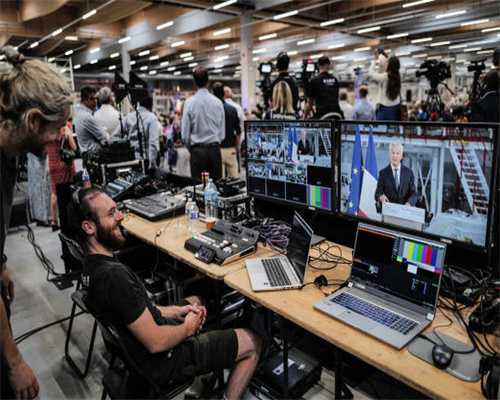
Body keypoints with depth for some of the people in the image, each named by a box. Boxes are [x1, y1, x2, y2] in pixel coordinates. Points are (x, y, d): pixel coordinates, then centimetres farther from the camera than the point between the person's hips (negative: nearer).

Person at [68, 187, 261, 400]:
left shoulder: (93, 264, -2)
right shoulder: (114, 275, -34)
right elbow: (156, 342, -29)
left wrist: (177, 311, 2)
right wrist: (188, 328, -11)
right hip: (163, 361, -9)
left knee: (195, 301, 32)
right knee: (252, 343, 1)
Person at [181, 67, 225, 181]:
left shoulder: (189, 102, -5)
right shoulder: (218, 102, 0)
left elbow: (185, 134, -4)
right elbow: (222, 131, 3)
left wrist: (191, 149, 11)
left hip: (197, 150, -2)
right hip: (215, 150, 2)